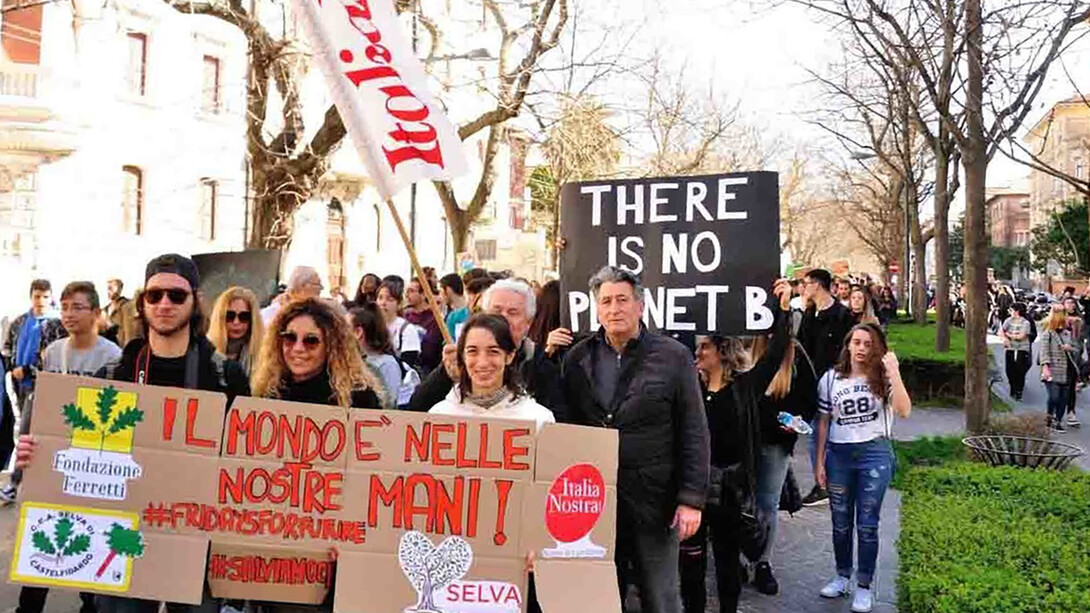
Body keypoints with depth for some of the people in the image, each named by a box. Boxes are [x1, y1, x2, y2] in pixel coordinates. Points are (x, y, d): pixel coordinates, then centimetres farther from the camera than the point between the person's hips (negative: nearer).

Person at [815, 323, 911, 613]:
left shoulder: (882, 377, -1)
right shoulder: (831, 378, 4)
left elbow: (903, 411, -16)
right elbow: (823, 422, 8)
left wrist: (894, 373, -23)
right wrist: (820, 462, 5)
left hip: (874, 454, -2)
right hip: (839, 454, 2)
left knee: (867, 524, 1)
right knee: (840, 522, 11)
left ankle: (864, 586, 12)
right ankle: (842, 576, 28)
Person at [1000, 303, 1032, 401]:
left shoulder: (1025, 323, -4)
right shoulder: (1009, 320, 8)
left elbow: (1021, 336, -12)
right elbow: (1000, 331, 3)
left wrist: (1008, 334, -3)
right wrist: (1004, 338, -16)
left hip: (1022, 350, -4)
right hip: (1010, 349, 4)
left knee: (1020, 372, -6)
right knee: (1010, 371, 5)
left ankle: (1018, 393, 0)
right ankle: (1013, 390, 22)